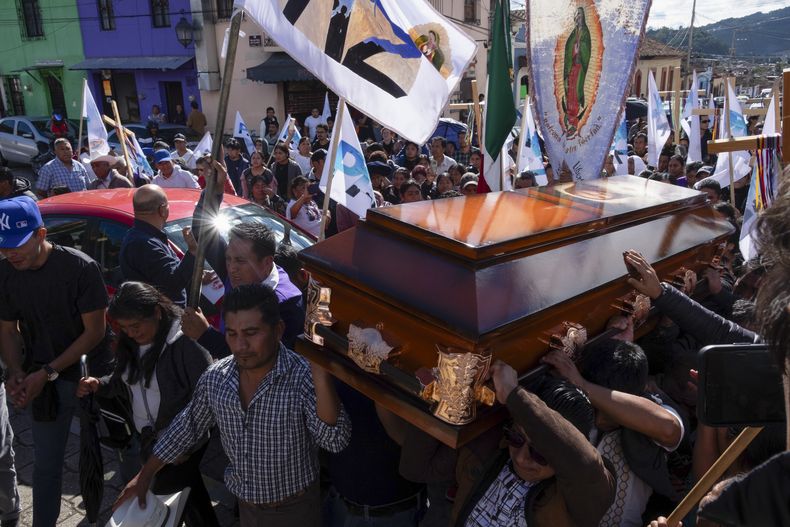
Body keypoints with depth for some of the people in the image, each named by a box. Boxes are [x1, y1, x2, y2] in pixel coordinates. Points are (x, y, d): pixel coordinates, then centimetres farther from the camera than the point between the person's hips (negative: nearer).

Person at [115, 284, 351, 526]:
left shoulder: (303, 378, -25)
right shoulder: (215, 378, -9)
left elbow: (335, 440, -34)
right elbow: (187, 427, 7)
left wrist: (321, 376, -45)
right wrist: (145, 476, 13)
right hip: (245, 507, 4)